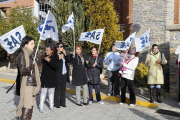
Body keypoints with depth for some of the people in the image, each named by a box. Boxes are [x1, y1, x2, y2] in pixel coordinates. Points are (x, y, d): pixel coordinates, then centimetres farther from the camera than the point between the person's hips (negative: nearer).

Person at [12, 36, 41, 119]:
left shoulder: (31, 55, 15)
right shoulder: (22, 55, -8)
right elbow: (22, 71, -16)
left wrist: (37, 83, 22)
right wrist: (29, 69, -37)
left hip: (33, 84, 8)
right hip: (26, 85, -8)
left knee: (31, 106, 8)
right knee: (26, 108, -10)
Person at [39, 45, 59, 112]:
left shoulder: (54, 58, -6)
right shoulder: (43, 57, 4)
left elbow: (56, 67, -20)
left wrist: (49, 61, -28)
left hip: (52, 78, -1)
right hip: (44, 77, 1)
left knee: (51, 92, 9)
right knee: (43, 92, -2)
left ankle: (51, 105, 21)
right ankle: (41, 106, 7)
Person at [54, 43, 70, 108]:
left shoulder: (63, 54, 12)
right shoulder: (55, 55, -7)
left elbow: (68, 61, 3)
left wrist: (65, 54, -6)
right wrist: (59, 58, -23)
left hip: (65, 74, 6)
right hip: (59, 74, -6)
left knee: (63, 88, 11)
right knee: (58, 88, -2)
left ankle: (62, 102, 21)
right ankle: (56, 103, 8)